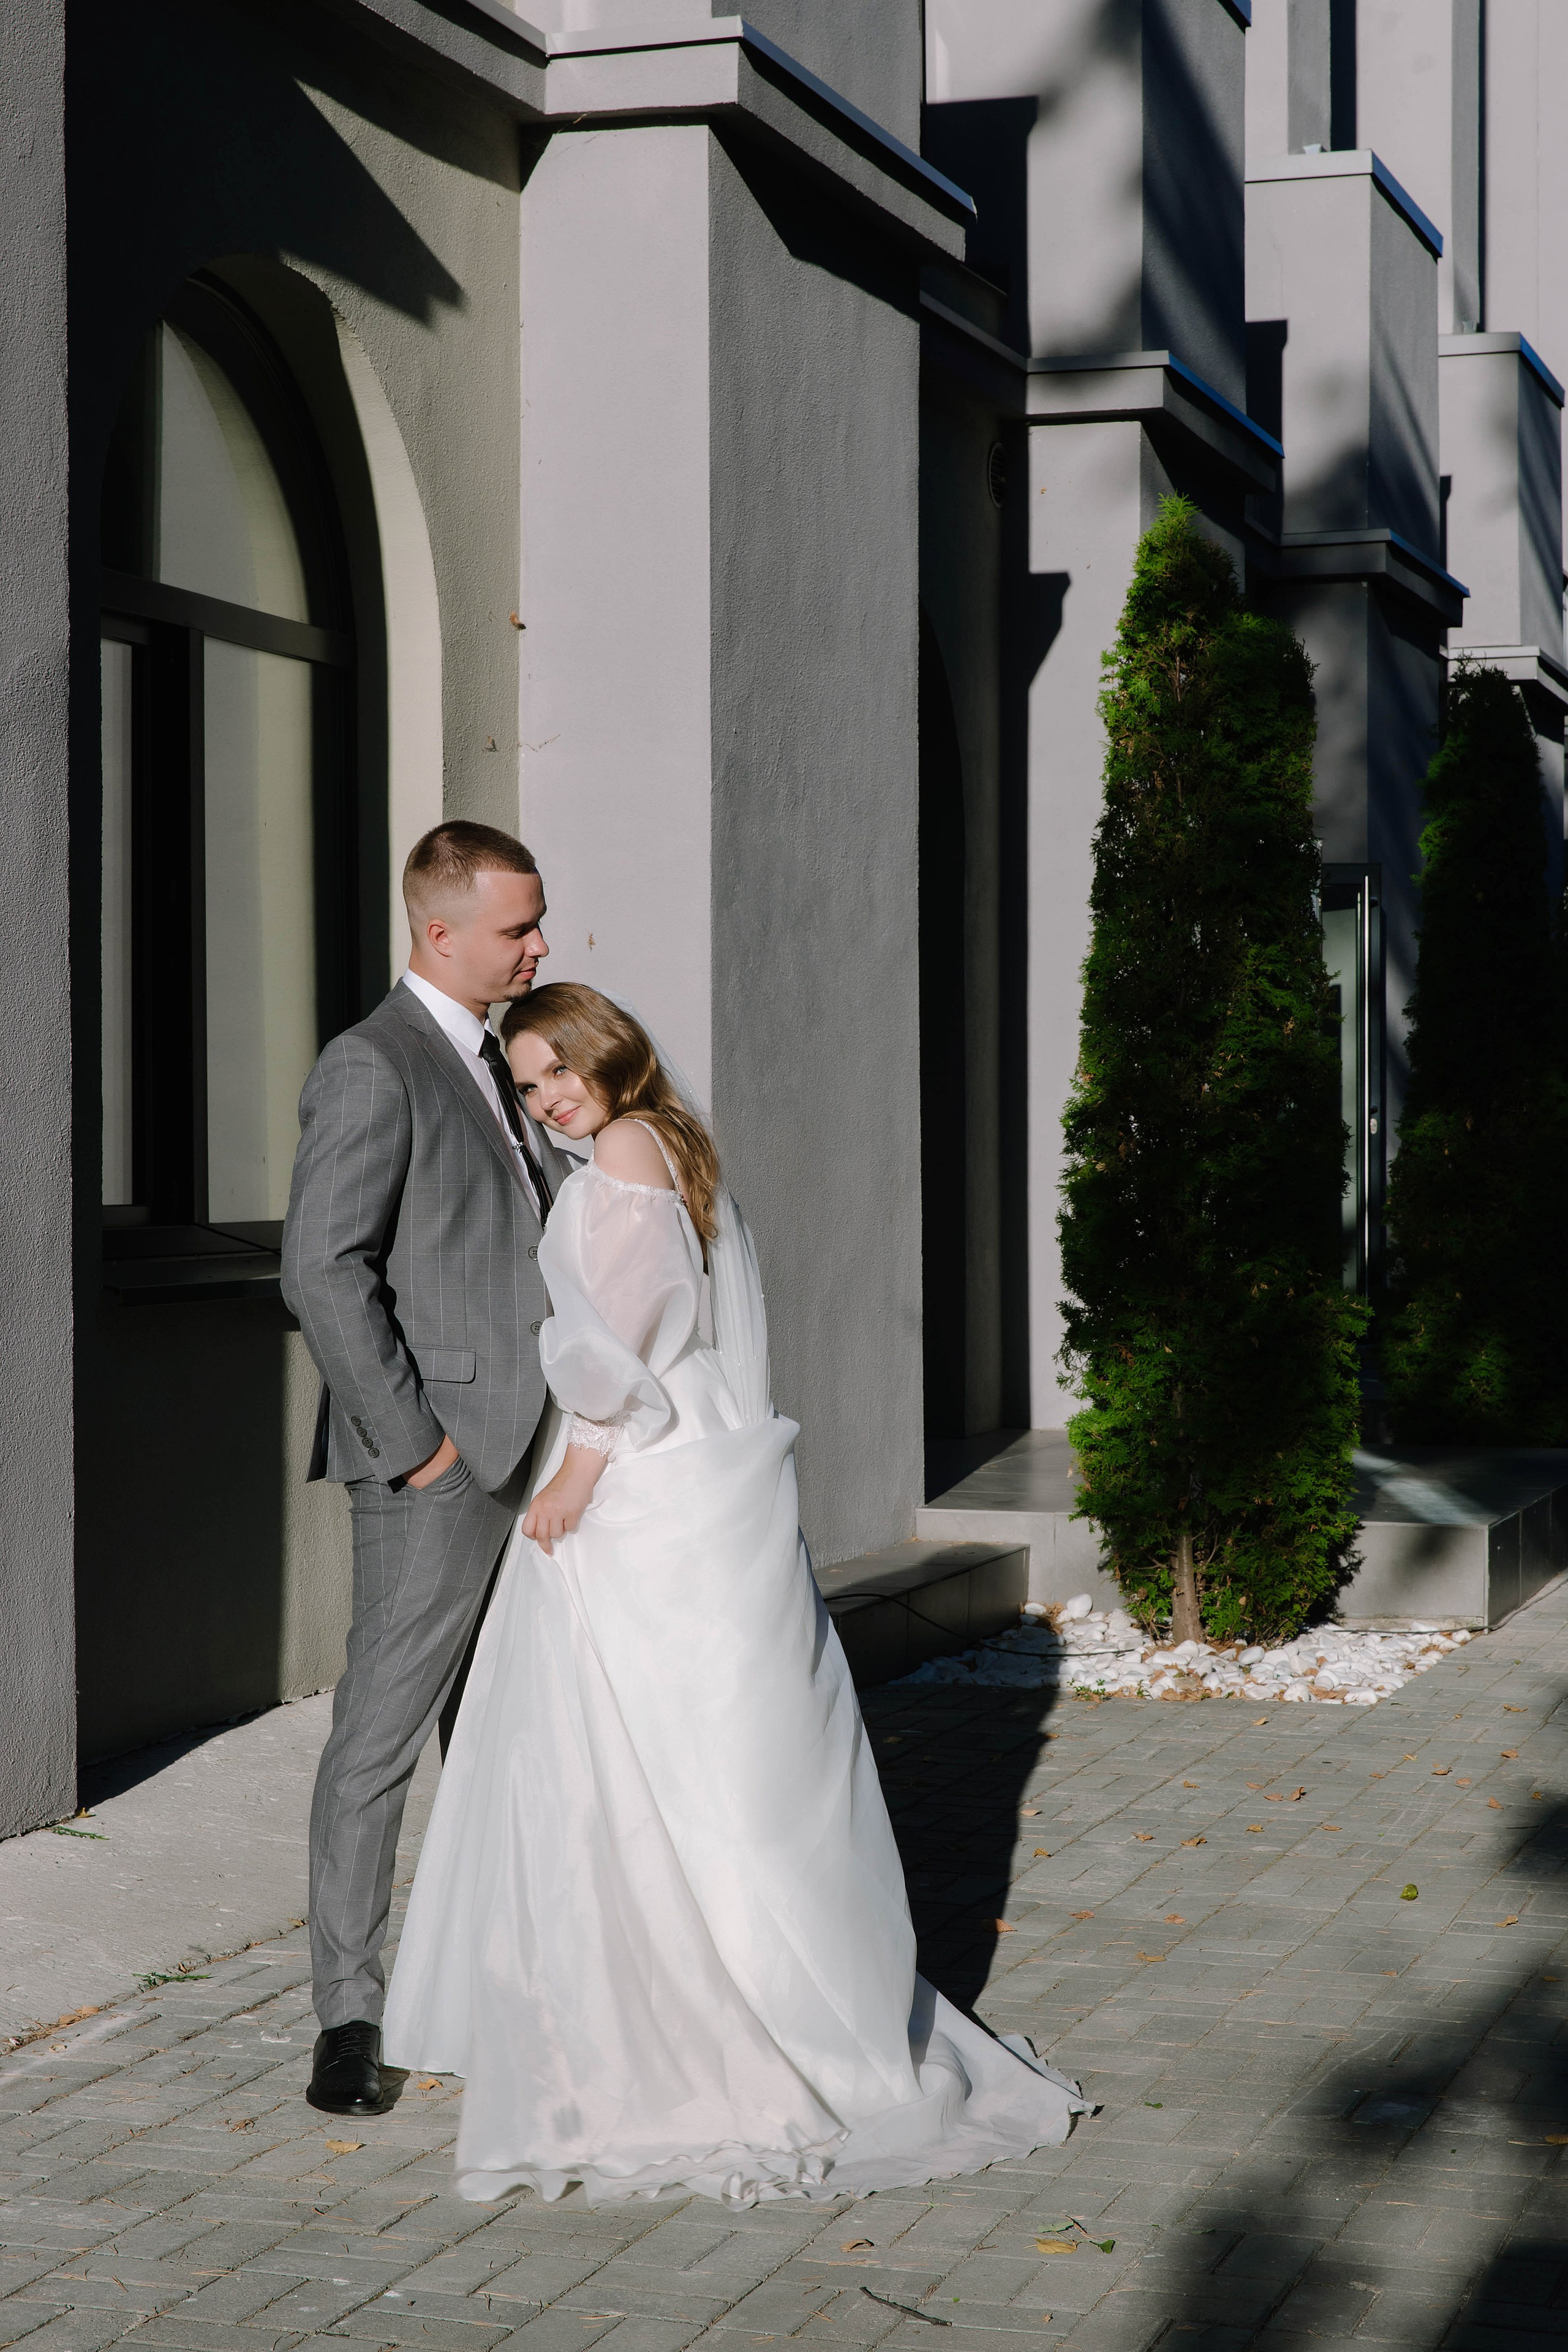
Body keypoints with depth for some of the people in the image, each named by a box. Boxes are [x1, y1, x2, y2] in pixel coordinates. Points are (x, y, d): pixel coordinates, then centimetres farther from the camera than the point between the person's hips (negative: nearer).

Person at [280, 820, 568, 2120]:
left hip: (522, 1458, 9)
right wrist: (414, 1440, -19)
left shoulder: (489, 1064, 17)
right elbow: (323, 1270, -19)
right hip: (434, 1463, -9)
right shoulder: (371, 1067, -12)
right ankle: (350, 2015, 2)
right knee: (382, 1733, -4)